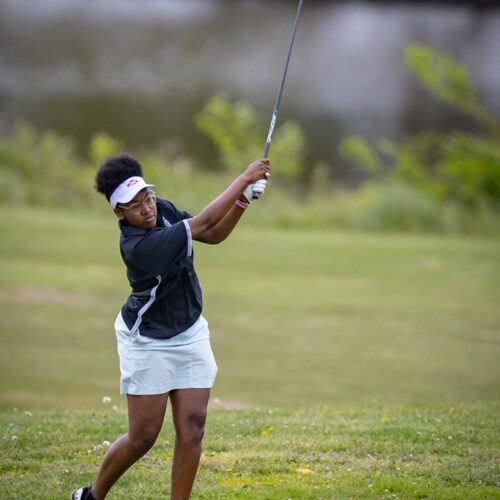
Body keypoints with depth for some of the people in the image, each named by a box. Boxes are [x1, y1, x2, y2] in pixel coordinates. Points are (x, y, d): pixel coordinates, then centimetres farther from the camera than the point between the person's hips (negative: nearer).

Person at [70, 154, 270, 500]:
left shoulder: (162, 210, -6)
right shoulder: (138, 246, -30)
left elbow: (214, 234, 4)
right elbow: (202, 223, -29)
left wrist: (244, 199, -13)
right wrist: (245, 178, -25)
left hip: (190, 335, 7)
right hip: (148, 342, -7)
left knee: (192, 428, -2)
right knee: (143, 436, -1)